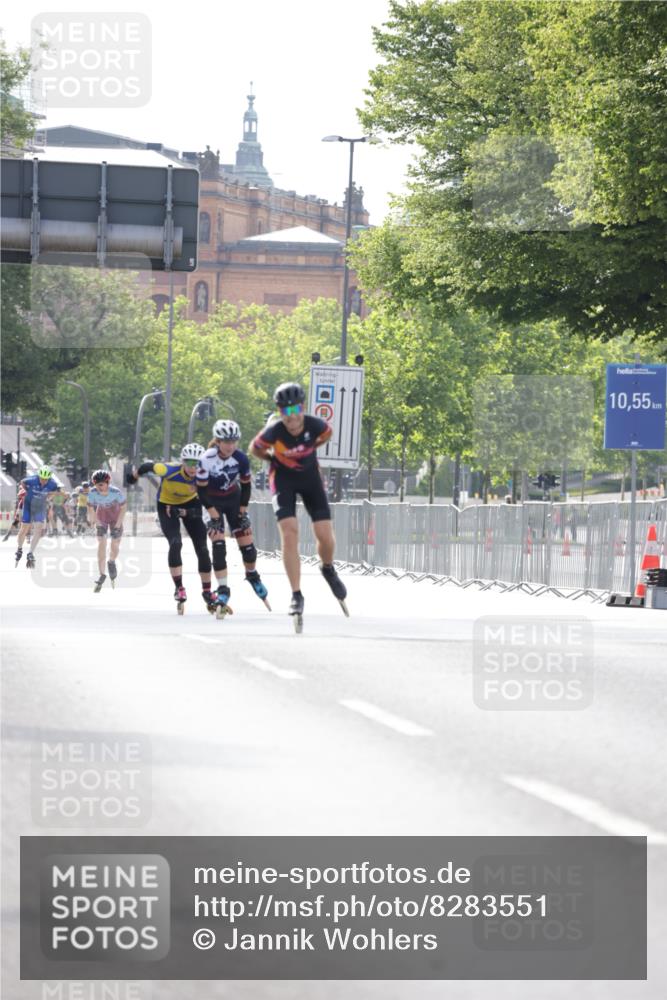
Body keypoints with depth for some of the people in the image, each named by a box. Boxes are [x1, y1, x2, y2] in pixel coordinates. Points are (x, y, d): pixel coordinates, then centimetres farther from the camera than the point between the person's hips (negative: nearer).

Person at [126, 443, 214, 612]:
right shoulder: (170, 470, -34)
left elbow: (203, 502, -19)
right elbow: (149, 466, -16)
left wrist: (185, 512, -34)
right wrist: (135, 475, 4)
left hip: (190, 505, 3)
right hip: (166, 505, -3)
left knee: (202, 548, -1)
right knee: (175, 543, -23)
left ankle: (207, 592, 13)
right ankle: (179, 588, -13)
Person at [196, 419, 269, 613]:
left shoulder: (241, 458, -18)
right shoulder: (207, 459, -28)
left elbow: (246, 484, -4)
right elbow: (201, 489, -20)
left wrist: (243, 509, -5)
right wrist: (213, 513, -21)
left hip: (233, 499, 3)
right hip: (213, 502, -3)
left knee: (246, 542, 1)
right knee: (218, 544, -15)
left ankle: (252, 575, 30)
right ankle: (223, 589, -11)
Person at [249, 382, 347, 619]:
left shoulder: (315, 425, -23)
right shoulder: (274, 431, -27)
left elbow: (328, 433, 3)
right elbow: (255, 449, -7)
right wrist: (275, 458, -6)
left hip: (310, 475, 2)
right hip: (283, 477, -2)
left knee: (326, 537, -4)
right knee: (289, 534, -17)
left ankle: (328, 569, 31)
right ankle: (296, 595, -11)